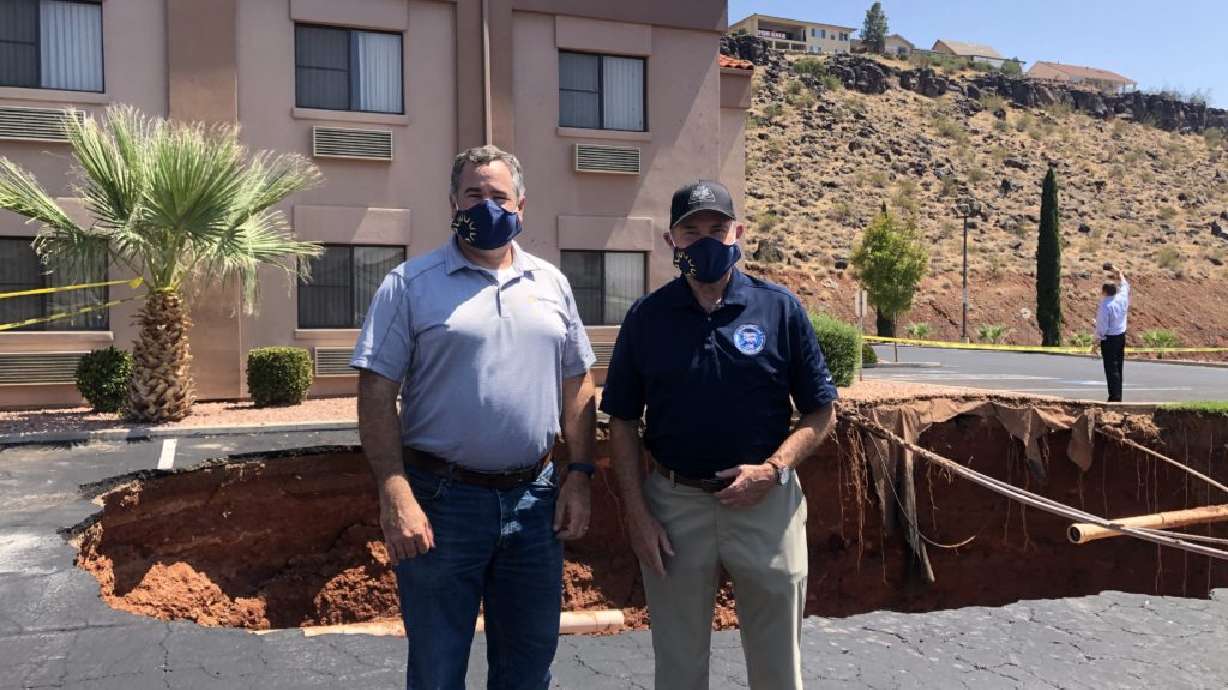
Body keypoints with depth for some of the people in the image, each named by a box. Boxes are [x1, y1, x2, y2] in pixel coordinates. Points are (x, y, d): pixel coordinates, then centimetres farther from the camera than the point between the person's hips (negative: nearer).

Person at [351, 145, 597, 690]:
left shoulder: (551, 283, 9)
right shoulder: (410, 283, -4)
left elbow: (577, 385, 12)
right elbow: (377, 392, -8)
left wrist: (578, 474, 3)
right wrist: (395, 496, -16)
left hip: (533, 500, 4)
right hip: (441, 500, -3)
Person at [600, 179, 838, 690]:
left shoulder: (780, 308, -3)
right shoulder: (646, 317, 0)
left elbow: (820, 412, 0)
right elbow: (622, 423, 3)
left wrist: (772, 469, -15)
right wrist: (637, 514, -4)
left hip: (765, 503, -1)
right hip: (673, 504, 1)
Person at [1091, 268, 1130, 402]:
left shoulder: (1105, 305, -21)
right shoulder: (1122, 298, -1)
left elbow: (1102, 326, -19)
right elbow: (1125, 287, 23)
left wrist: (1096, 342, -11)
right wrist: (1121, 276, 38)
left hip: (1109, 338, -8)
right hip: (1121, 336, 8)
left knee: (1111, 368, -4)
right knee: (1119, 367, 15)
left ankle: (1115, 397, -5)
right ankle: (1118, 396, 23)